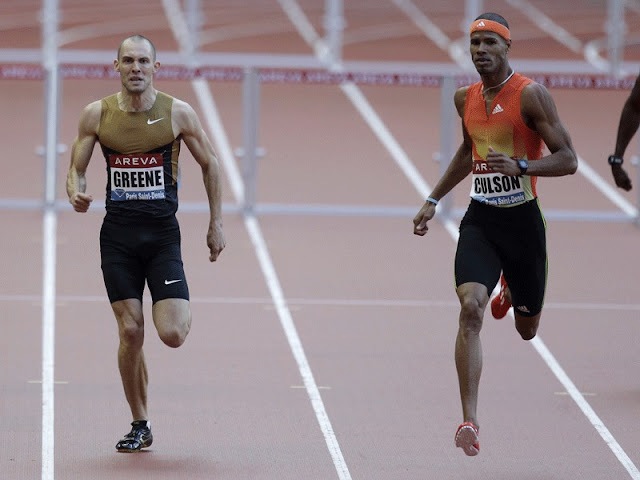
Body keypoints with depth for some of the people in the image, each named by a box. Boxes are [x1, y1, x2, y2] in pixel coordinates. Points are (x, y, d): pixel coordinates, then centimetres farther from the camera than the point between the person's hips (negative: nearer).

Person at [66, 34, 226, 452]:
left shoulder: (178, 114, -4)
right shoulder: (96, 115, 0)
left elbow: (210, 164, 8)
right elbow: (76, 169, 8)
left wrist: (216, 223, 7)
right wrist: (76, 192, -15)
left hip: (163, 233, -1)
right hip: (117, 234, 1)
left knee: (172, 334, -13)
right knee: (131, 332, -2)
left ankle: (183, 309, 26)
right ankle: (140, 425, 13)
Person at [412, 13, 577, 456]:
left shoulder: (530, 95, -11)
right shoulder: (466, 98, 6)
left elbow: (568, 160, -13)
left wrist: (520, 166, -27)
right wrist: (434, 199, 24)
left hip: (523, 220, -3)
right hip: (479, 220, 3)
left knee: (527, 330, 13)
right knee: (471, 306, -21)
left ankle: (512, 294, 53)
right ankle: (470, 421, -21)